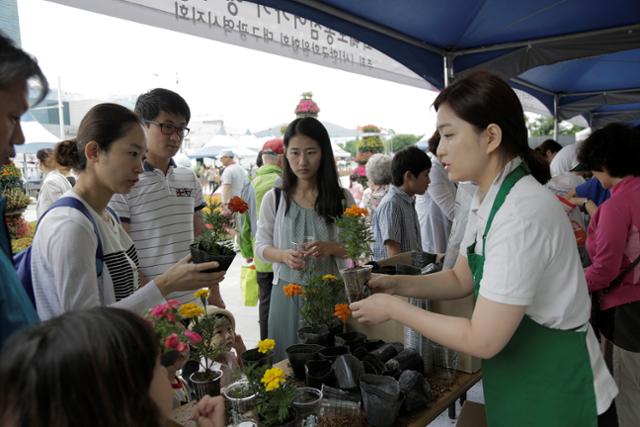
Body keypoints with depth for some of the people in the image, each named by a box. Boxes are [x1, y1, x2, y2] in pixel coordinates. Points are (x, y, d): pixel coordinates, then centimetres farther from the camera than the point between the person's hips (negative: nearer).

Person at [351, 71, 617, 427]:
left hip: (556, 398, -8)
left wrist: (393, 309, -17)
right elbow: (462, 280, 9)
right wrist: (395, 284, -4)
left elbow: (482, 340, -26)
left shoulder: (522, 213, -29)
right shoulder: (487, 200, -1)